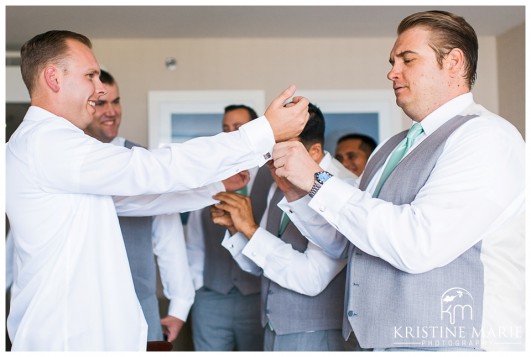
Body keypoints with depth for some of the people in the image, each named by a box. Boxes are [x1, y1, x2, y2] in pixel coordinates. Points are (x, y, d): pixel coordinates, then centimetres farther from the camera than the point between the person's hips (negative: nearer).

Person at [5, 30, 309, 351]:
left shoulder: (48, 143, 15)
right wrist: (267, 132, -18)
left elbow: (134, 196, 15)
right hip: (67, 337, -10)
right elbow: (158, 169, -21)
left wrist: (217, 186, 13)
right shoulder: (46, 142, -18)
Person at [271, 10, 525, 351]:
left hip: (451, 342, -7)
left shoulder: (485, 136, -13)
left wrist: (319, 180, -18)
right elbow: (343, 244, 15)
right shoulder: (391, 149, 12)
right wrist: (296, 190, -1)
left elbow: (418, 244, -24)